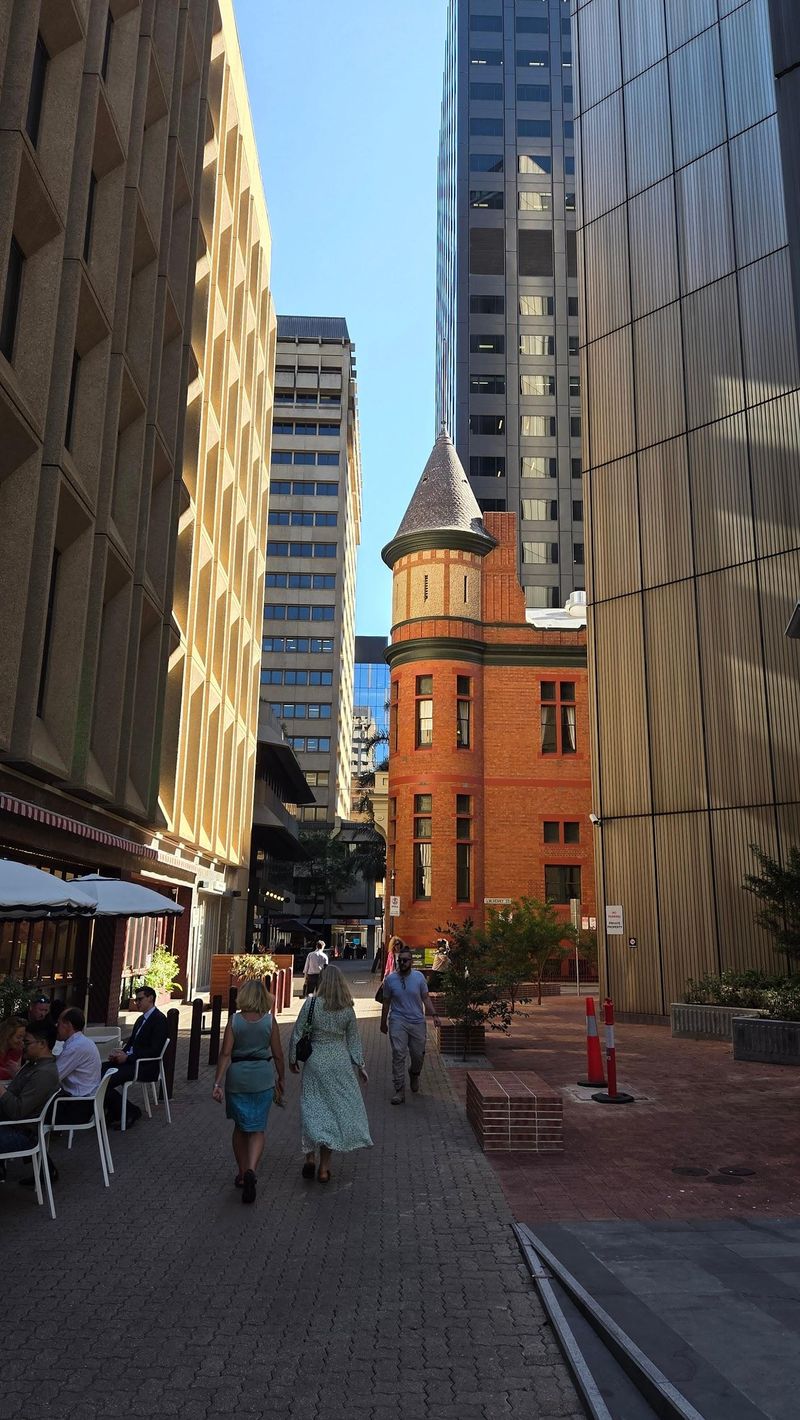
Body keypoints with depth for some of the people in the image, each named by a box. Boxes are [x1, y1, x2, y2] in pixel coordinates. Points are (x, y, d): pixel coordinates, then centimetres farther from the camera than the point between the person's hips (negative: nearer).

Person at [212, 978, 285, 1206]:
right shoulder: (270, 1020, -5)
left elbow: (226, 1054, -10)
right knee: (257, 1129, 6)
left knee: (240, 1127, 18)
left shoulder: (234, 1021, -6)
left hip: (237, 1077, 1)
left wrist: (218, 1083, -8)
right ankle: (251, 1170, -15)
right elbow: (278, 1054, -1)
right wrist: (280, 1078, 12)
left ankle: (242, 1174, 26)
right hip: (263, 1078, -1)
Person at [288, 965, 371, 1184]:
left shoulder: (311, 1004, -11)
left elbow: (297, 1034, -6)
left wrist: (292, 1059, 8)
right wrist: (360, 1065, 14)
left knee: (312, 1108, 11)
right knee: (336, 1108, 10)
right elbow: (354, 1040, 3)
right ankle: (324, 1166, 13)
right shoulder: (348, 1009, -4)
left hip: (315, 1061, -2)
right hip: (340, 1063, 2)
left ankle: (310, 1156, -2)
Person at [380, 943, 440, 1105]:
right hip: (398, 1021, -1)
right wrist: (383, 1022, 13)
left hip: (417, 1021, 1)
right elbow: (386, 1002, 8)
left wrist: (433, 1014, -7)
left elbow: (425, 998, 5)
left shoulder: (419, 977, -1)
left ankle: (414, 1075, 42)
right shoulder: (390, 979, -2)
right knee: (398, 1055, -8)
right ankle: (399, 1090, -2)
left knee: (418, 1055, 10)